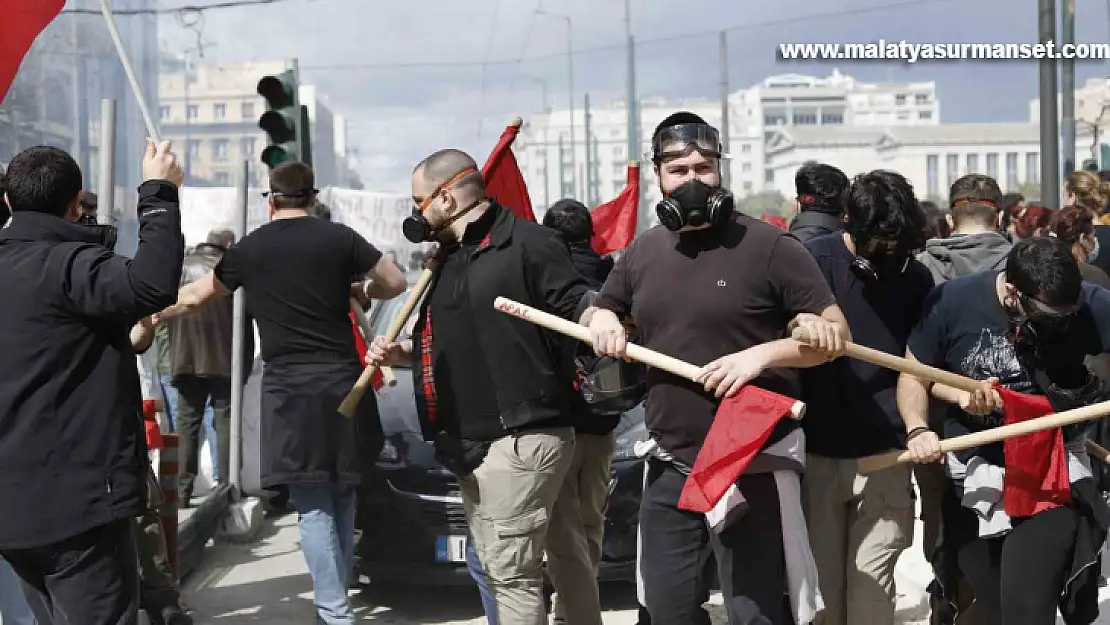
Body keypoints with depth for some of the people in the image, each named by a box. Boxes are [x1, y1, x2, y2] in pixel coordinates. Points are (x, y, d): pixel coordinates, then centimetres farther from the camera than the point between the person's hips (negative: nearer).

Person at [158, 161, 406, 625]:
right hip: (343, 381, 2)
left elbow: (193, 298, 16)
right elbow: (395, 283, 7)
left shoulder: (250, 248, 3)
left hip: (289, 387, -2)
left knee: (314, 507, -1)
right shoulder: (339, 238, 1)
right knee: (342, 499, 15)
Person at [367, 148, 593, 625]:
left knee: (512, 573, -8)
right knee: (495, 570, 16)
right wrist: (401, 353, 12)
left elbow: (572, 306, -16)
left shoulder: (525, 243, -11)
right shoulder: (451, 257, 18)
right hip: (473, 442, 10)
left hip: (520, 438, -10)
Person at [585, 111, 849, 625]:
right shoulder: (642, 252, 9)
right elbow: (599, 311, 25)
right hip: (669, 469, 6)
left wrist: (760, 355, -23)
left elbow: (836, 333, -8)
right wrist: (602, 318, 0)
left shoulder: (769, 245, -10)